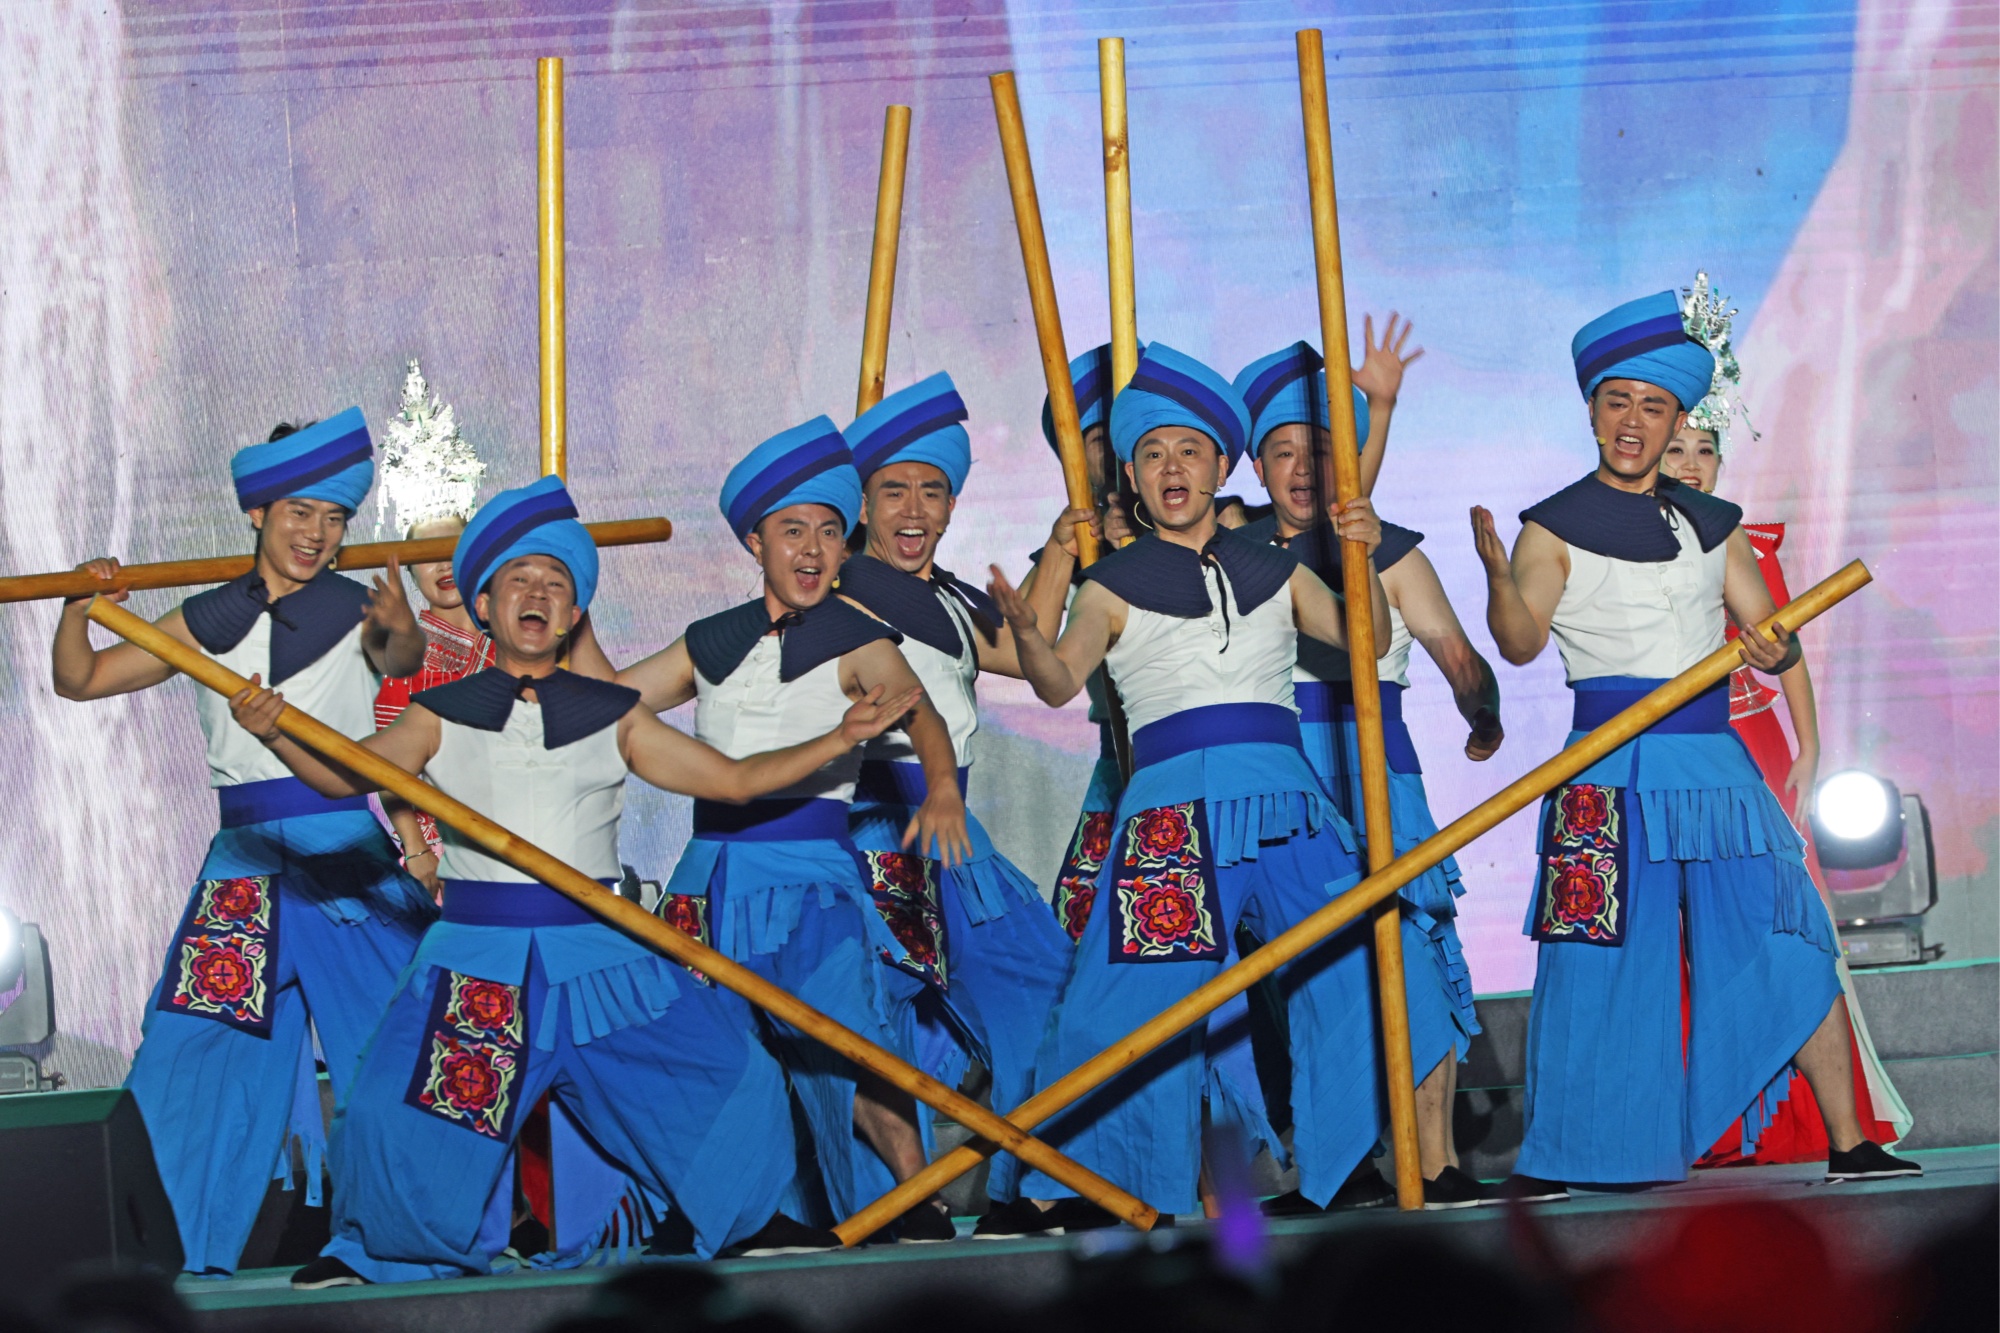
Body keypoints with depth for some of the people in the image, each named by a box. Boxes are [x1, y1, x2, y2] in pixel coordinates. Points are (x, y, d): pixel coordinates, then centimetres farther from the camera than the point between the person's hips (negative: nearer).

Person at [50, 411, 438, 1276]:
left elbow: (401, 661, -23)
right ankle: (202, 1252, 6)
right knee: (203, 1047, -1)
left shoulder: (360, 611, 1)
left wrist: (400, 633, -47)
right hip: (246, 859, 3)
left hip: (345, 853, -3)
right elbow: (81, 680, 11)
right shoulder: (210, 621, 10)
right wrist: (80, 609, -9)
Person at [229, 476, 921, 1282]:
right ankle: (375, 1249, 14)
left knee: (734, 1077, -2)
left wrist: (840, 740, 3)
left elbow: (732, 780, 13)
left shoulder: (611, 718, 10)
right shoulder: (443, 718, 4)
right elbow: (345, 774, -10)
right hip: (477, 959, -2)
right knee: (392, 1116, -15)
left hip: (598, 955, 2)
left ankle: (747, 1220, 25)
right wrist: (274, 732, -29)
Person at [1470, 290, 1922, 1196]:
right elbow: (1520, 642, -15)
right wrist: (1497, 575, -35)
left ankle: (1847, 1145, 4)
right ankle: (1546, 1162, 2)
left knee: (1790, 945, -1)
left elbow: (1770, 637, 13)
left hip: (1713, 764, 4)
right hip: (1610, 772, -4)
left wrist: (1775, 650, -11)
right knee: (1594, 964, -7)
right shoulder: (1555, 530, 0)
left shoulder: (1714, 526, 15)